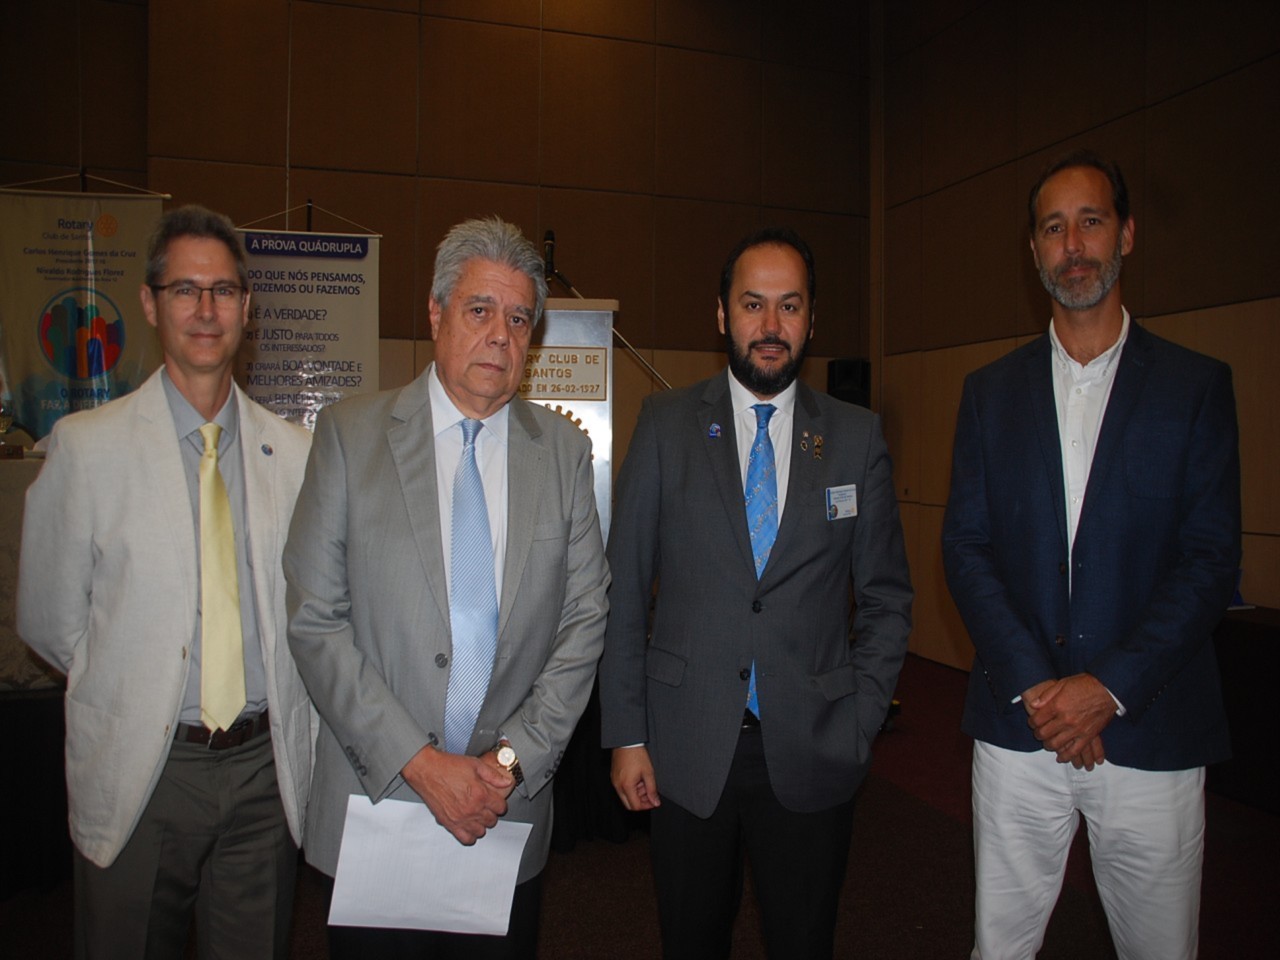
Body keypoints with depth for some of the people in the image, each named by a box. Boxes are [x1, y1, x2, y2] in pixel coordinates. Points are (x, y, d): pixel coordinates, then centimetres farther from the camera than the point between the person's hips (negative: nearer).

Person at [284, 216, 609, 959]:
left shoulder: (564, 448, 2)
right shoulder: (350, 434, -3)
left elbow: (585, 620, 1)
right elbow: (316, 621, -7)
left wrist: (513, 759, -8)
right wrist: (418, 761, -13)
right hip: (376, 798, -1)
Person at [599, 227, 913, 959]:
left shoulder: (857, 437, 1)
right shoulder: (666, 425, -1)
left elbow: (888, 600, 6)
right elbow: (626, 589, -1)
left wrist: (858, 724, -1)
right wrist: (626, 734, -2)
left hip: (811, 757, 1)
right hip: (687, 754, 0)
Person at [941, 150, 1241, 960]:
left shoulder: (1196, 384, 1)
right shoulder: (992, 391, 6)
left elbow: (1212, 560, -5)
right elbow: (966, 546, 1)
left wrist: (1109, 687, -14)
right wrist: (1032, 684, -10)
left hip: (1151, 730, -1)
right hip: (1018, 725, 2)